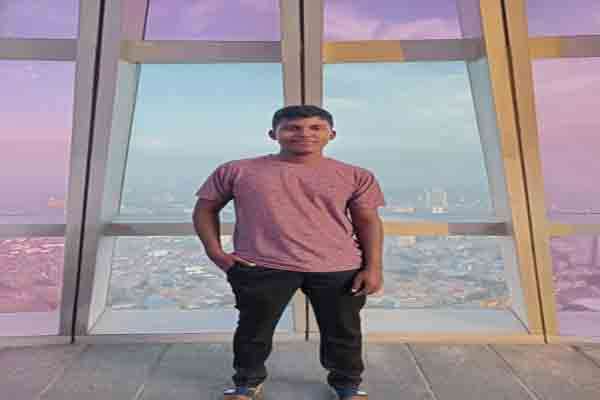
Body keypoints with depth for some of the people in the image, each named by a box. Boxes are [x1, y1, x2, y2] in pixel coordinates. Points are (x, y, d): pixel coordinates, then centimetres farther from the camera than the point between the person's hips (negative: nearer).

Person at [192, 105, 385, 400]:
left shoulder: (354, 176, 3)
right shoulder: (237, 171, 0)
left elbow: (368, 222, 6)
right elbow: (205, 209, 8)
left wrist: (373, 267, -3)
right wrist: (215, 253, -1)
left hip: (339, 268, 1)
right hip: (260, 268, 0)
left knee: (343, 331, 13)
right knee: (254, 328, 13)